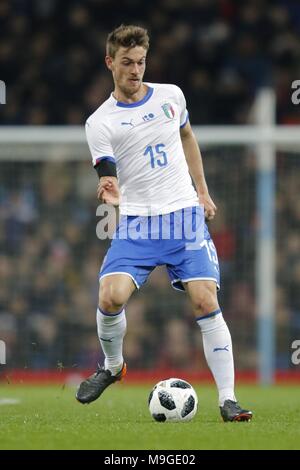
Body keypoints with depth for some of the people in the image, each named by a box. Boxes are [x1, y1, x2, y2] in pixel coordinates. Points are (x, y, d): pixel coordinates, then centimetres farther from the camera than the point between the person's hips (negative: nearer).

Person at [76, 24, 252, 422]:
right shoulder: (100, 122, -2)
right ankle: (112, 366, 12)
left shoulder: (171, 96, 7)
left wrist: (202, 191, 24)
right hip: (136, 223, -1)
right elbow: (109, 177, -9)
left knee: (206, 302, -12)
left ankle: (227, 399, -9)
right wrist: (109, 193, -33)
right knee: (111, 296, -20)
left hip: (185, 214, 1)